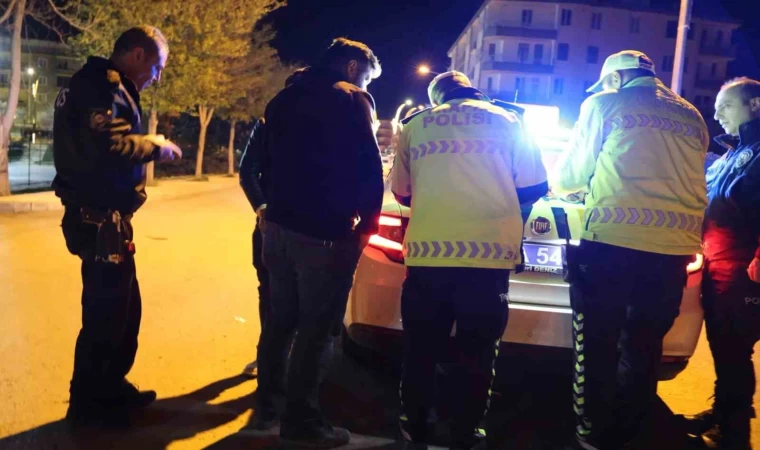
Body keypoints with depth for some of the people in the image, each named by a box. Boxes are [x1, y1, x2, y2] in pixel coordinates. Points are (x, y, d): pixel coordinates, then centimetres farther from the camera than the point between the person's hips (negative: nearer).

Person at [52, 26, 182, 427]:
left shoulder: (107, 87, 18)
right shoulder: (102, 85, -16)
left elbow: (102, 145, 13)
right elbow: (107, 146, -30)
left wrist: (147, 146, 5)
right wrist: (155, 146, -16)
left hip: (107, 218, 11)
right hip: (101, 221, -11)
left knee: (124, 308, 19)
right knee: (106, 314, 0)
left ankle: (111, 388, 33)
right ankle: (87, 404, 15)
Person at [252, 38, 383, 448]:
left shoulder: (284, 99, 18)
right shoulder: (351, 99, -6)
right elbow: (369, 169, -12)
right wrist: (365, 226, -4)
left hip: (278, 224, 8)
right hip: (324, 232, -8)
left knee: (280, 319, 16)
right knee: (317, 327, -1)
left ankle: (268, 404, 24)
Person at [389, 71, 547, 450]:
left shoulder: (416, 124, 13)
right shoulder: (507, 120, 11)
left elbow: (402, 192, 15)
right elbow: (535, 187, 10)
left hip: (428, 252, 1)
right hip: (489, 253, -1)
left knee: (422, 347, 14)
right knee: (476, 352, 9)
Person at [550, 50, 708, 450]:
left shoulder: (604, 105, 6)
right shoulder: (692, 117, 20)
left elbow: (570, 174, 10)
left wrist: (560, 184, 33)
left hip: (612, 241, -5)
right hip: (674, 248, 5)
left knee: (597, 347, 6)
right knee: (643, 349, 14)